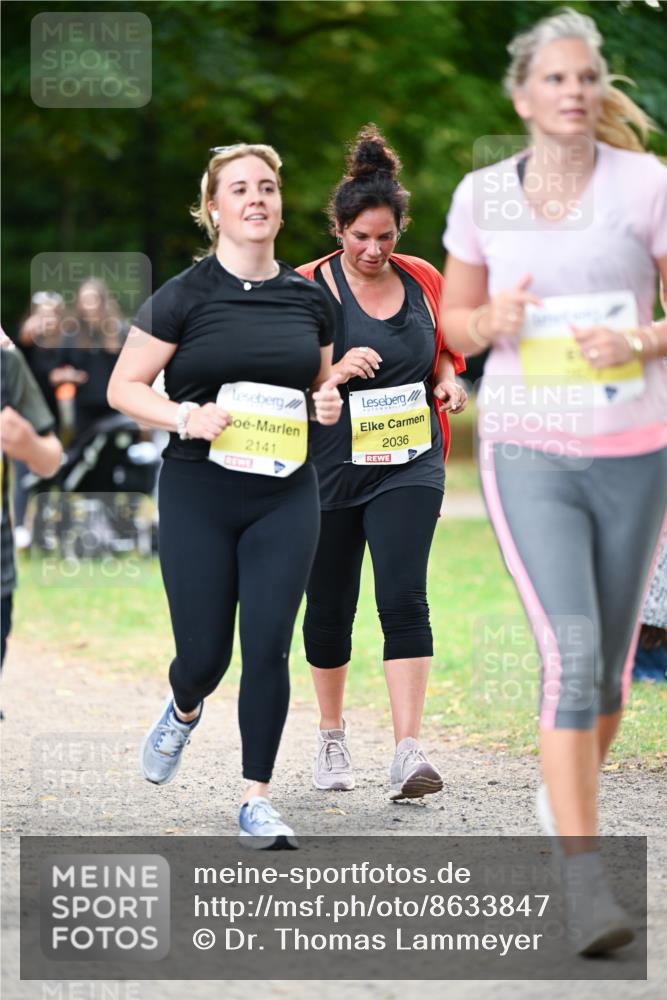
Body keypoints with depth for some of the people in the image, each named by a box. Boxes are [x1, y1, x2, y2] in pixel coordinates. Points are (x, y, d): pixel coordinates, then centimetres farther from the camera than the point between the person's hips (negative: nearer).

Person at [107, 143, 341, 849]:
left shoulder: (308, 298, 8)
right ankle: (183, 711, 38)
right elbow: (123, 387, -3)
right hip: (198, 494, -2)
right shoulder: (183, 296, -5)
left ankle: (256, 802, 7)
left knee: (268, 649, -4)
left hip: (285, 495, 2)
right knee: (204, 653, 0)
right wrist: (187, 417, -19)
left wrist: (329, 401, -1)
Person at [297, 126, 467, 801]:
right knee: (329, 606, 10)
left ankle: (408, 753, -18)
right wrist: (335, 371, -21)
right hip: (332, 466, -1)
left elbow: (443, 348, 22)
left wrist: (448, 380, 1)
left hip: (409, 465, 1)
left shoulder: (422, 280, 5)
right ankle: (332, 737, 32)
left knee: (404, 598, -14)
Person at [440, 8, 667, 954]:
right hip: (528, 452, -1)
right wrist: (492, 321, -10)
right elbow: (455, 324, 12)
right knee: (572, 655, -15)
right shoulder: (481, 197, 2)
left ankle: (566, 794, 44)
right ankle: (587, 887, -16)